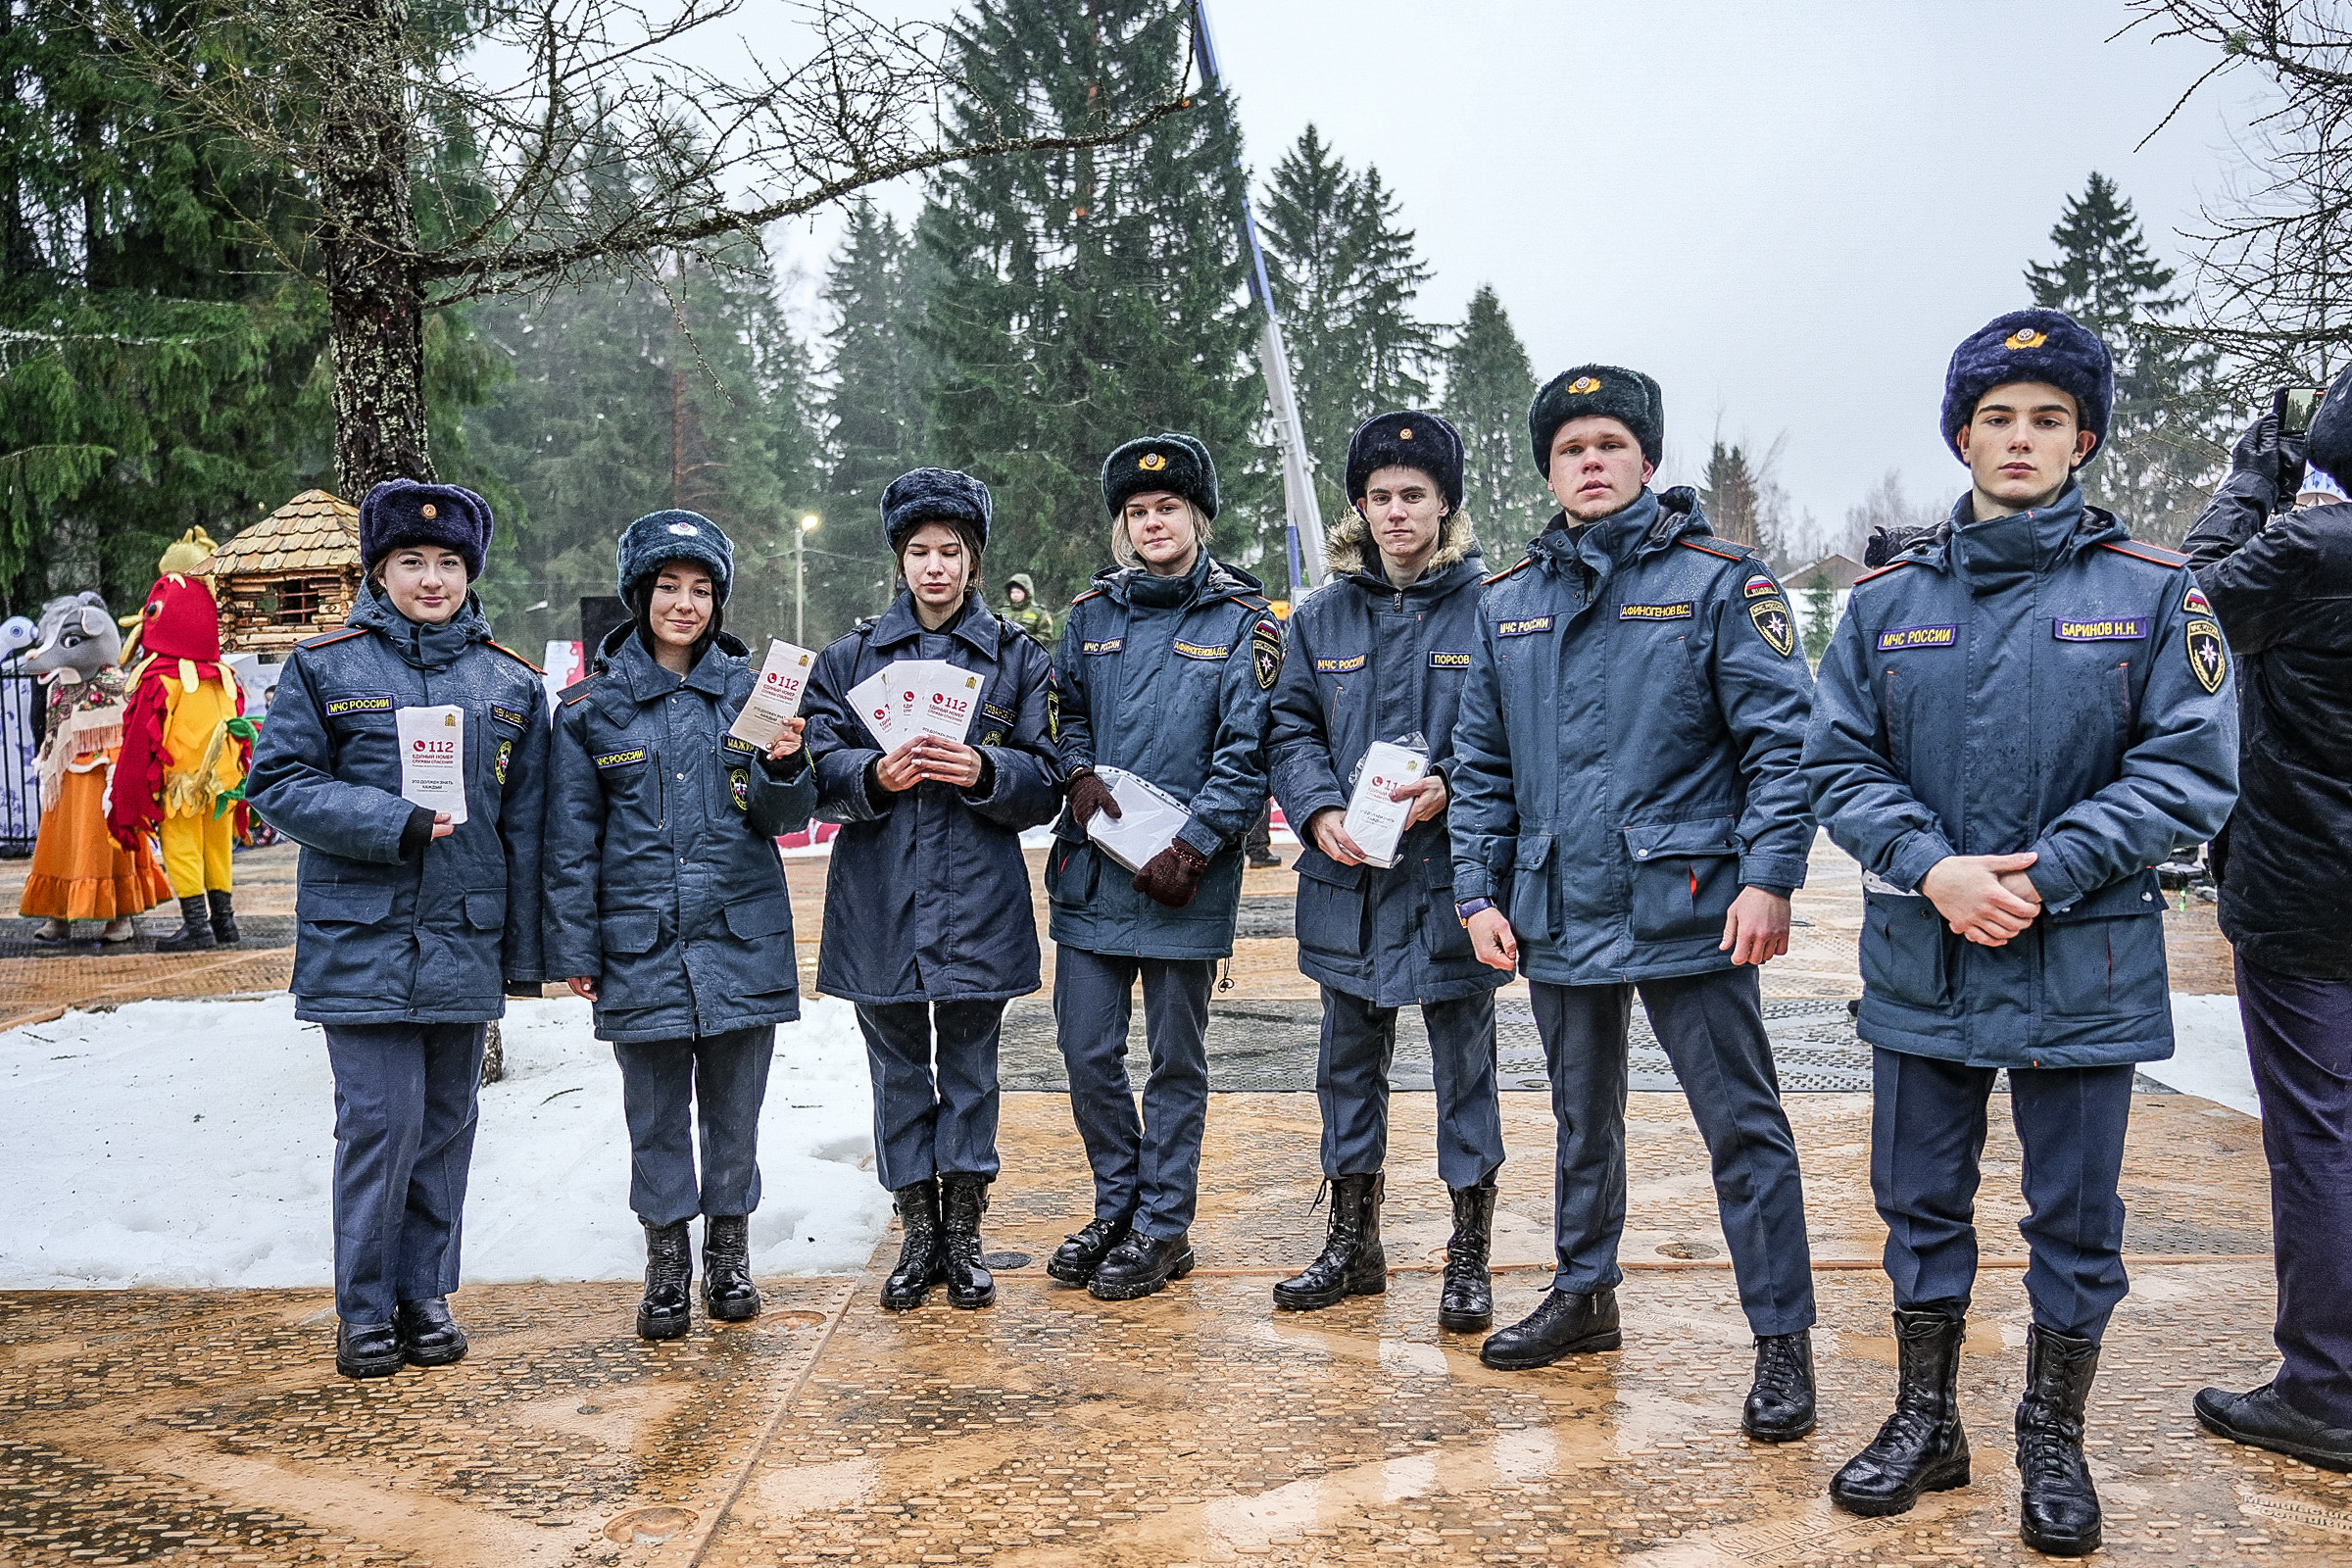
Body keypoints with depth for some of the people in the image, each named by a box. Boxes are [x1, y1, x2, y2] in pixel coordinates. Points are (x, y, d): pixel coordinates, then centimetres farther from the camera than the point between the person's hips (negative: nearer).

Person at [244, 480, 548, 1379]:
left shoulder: (511, 682, 8)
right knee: (382, 1120, -5)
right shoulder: (325, 666, 2)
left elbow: (526, 825, 9)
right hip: (361, 940, -3)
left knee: (445, 1123, 10)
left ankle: (425, 1295, 24)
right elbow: (278, 783, -3)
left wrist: (525, 955, 7)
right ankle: (364, 1310, 11)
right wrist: (398, 825, -16)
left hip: (466, 942, 3)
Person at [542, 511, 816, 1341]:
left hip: (742, 936, 1)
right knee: (656, 1115, 8)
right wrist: (573, 947, 1)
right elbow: (571, 838, 3)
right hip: (641, 942, -1)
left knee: (735, 1108, 10)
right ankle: (667, 1265, 23)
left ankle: (730, 1252, 27)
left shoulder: (747, 690, 3)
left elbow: (784, 820, 2)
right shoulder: (591, 704, 0)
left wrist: (784, 766, -18)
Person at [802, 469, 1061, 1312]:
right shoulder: (851, 656, 8)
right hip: (879, 901, 1)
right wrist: (876, 774, -19)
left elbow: (1044, 783, 0)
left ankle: (964, 1234, 20)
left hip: (976, 900, -1)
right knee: (898, 1070, 9)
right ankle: (918, 1234, 21)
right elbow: (818, 771, 1)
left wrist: (983, 771, -19)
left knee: (969, 1067, 7)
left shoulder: (1019, 658, 5)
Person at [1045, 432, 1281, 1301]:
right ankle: (1117, 1207, 27)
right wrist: (1080, 773, -3)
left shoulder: (1242, 620, -3)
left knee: (1176, 1057, 7)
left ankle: (1163, 1228, 19)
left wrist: (1193, 848, -15)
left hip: (1187, 874, -4)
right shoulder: (1093, 613, 10)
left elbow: (1247, 751, -7)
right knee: (1087, 1050, 8)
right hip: (1091, 868, 4)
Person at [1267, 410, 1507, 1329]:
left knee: (1464, 1068, 6)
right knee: (1347, 1064, 14)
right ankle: (1352, 1245, 29)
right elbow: (1291, 729, 7)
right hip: (1346, 878, 4)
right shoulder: (1324, 615, 8)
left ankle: (1469, 1259, 21)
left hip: (1452, 877, -4)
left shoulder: (1492, 605, -4)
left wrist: (1450, 787, -21)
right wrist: (1320, 811, -10)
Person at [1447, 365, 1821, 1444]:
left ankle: (1783, 1342, 13)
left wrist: (1769, 878, -17)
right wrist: (1479, 891, 6)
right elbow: (1480, 766, 14)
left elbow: (1782, 742, -7)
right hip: (1557, 912, 5)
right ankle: (1582, 1297, 36)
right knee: (1583, 1118, 19)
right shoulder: (1508, 603, 10)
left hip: (1685, 910, -5)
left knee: (1742, 1125, 1)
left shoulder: (1718, 582, -3)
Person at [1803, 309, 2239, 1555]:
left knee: (2076, 1217, 10)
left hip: (2087, 967, -2)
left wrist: (2045, 875, -17)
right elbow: (1839, 762, 2)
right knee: (1920, 1201, 13)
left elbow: (2190, 770, -7)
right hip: (1922, 964, 2)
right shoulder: (1889, 600, 4)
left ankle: (2053, 1441, 29)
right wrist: (1934, 868, -14)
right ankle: (1924, 1422, 30)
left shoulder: (2153, 592, -1)